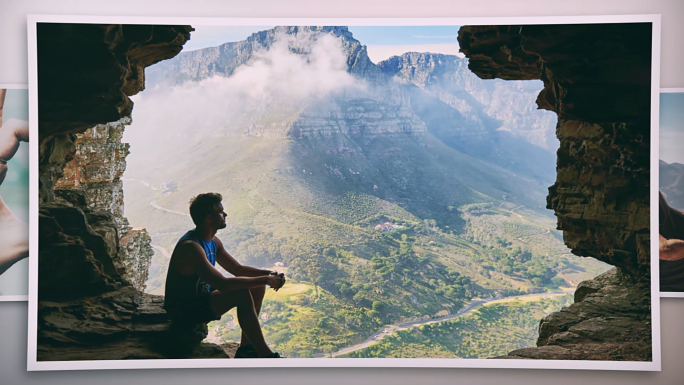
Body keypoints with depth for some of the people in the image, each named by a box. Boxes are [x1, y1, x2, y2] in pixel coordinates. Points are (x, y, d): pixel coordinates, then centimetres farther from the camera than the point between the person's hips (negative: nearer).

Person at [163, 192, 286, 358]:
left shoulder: (213, 241, 4)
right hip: (184, 309, -10)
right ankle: (265, 355, -19)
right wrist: (265, 279, -28)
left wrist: (268, 273, -8)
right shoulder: (190, 247, -28)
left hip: (203, 298, 10)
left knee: (257, 287, 1)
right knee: (242, 294, -28)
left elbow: (238, 269, 11)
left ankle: (246, 348, 4)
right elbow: (223, 285, -35)